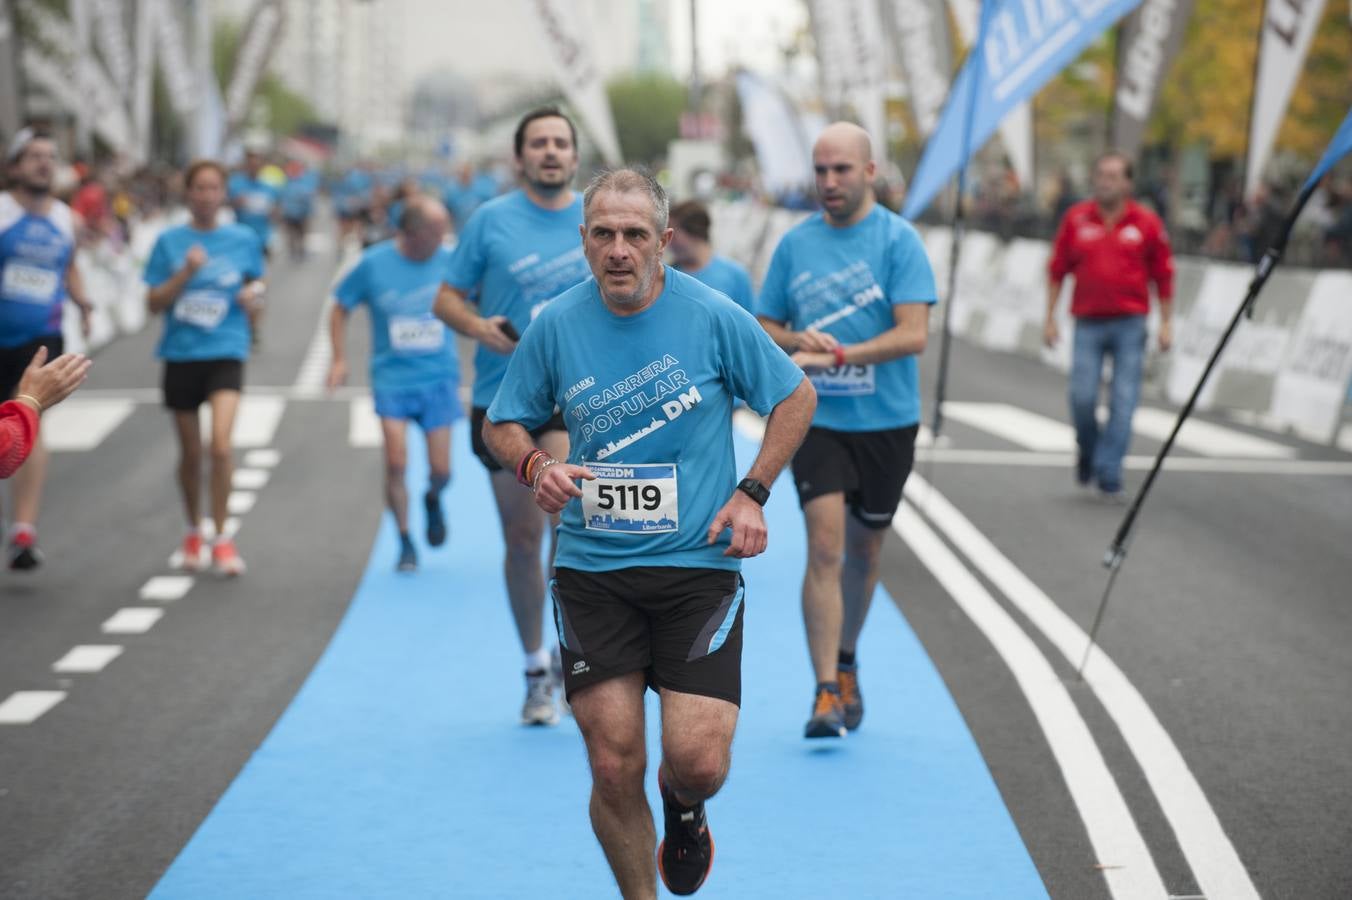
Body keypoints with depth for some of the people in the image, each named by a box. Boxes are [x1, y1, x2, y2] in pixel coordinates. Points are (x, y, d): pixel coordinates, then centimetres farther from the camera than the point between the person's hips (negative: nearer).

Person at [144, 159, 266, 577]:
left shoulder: (244, 239, 3)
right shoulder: (169, 241, 1)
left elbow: (255, 288, 15)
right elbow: (154, 303, -2)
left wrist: (253, 297, -7)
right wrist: (185, 273, -16)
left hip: (226, 352, -1)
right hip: (180, 354, 1)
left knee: (220, 444, -18)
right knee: (191, 453, 10)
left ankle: (222, 538, -6)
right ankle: (193, 532, 32)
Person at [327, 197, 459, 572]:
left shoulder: (449, 261, -5)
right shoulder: (373, 264, -6)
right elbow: (341, 307, 6)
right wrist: (339, 358, -1)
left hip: (438, 377, 1)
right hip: (392, 377, -1)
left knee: (441, 470, 1)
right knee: (396, 463, -11)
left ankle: (433, 499, 38)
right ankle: (405, 544, 7)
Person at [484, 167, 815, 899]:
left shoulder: (714, 316, -5)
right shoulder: (555, 325, 0)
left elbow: (796, 396, 8)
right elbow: (502, 424, 12)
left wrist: (751, 493, -1)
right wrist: (535, 465, -10)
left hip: (698, 567, -1)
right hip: (591, 572, 1)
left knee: (698, 760, -10)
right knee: (614, 768, -2)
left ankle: (683, 804, 28)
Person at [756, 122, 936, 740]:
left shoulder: (898, 239, -6)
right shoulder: (795, 243, 5)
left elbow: (913, 334, -15)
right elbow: (763, 328, 11)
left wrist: (837, 355, -24)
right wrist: (798, 340, -11)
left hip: (887, 422, -1)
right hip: (816, 420, 1)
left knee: (863, 551, 13)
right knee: (825, 548, -13)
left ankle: (845, 665, 36)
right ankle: (826, 694, -13)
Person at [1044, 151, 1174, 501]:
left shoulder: (1147, 222, 3)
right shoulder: (1076, 219, 5)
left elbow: (1163, 275, 8)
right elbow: (1057, 270, 10)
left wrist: (1166, 323, 4)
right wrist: (1050, 318, 7)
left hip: (1129, 324, 0)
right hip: (1088, 324, 1)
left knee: (1123, 403, -4)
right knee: (1082, 398, -7)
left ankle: (1108, 476, 1)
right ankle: (1087, 453, 23)